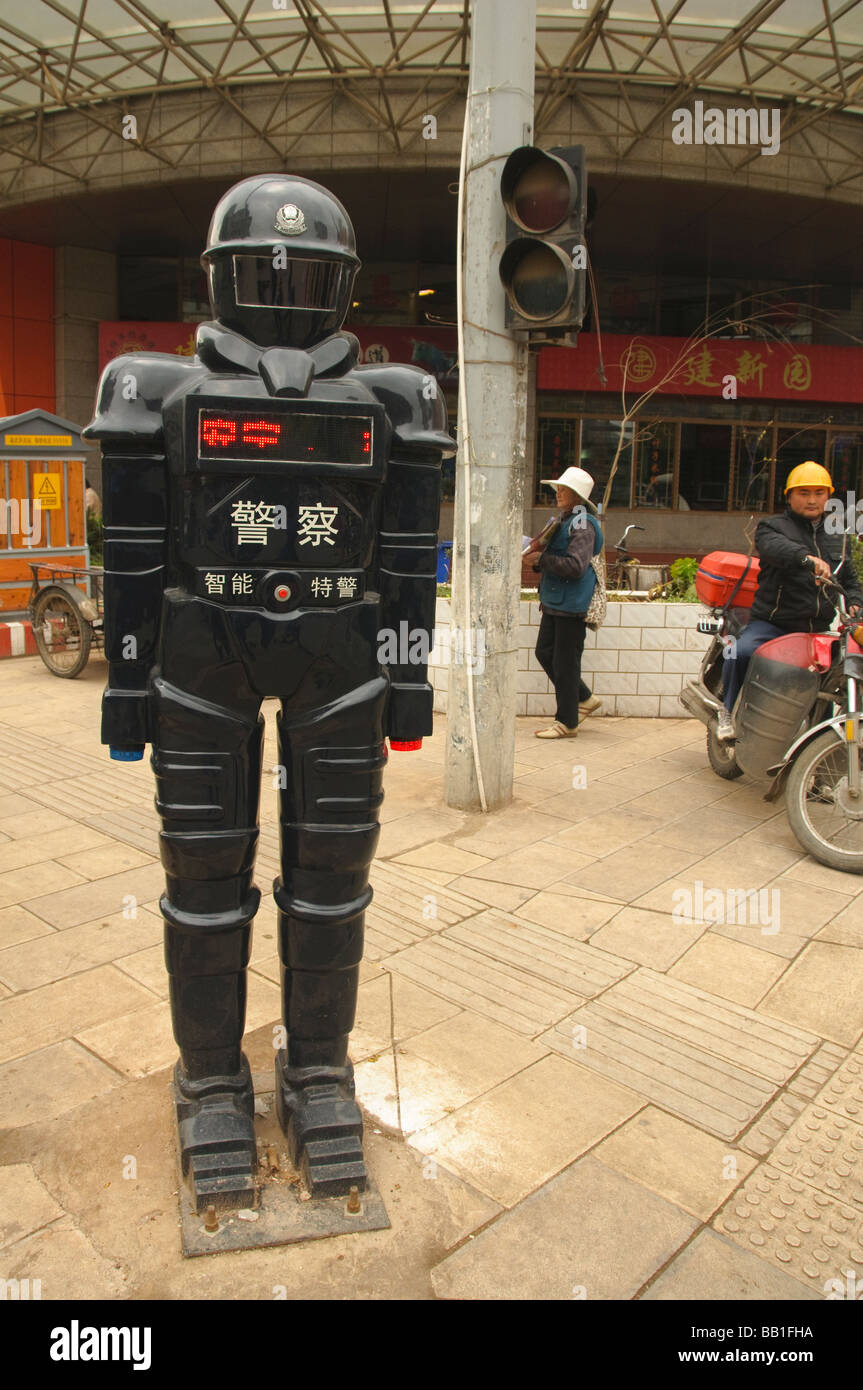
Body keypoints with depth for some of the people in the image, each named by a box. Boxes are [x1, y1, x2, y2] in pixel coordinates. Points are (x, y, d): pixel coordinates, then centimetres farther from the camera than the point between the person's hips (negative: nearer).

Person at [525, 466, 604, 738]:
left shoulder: (583, 524, -14)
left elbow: (576, 566, -25)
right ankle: (584, 699, 28)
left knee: (565, 663, -3)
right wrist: (539, 554, 10)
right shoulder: (564, 521, 16)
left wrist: (543, 558, -19)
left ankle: (567, 723, 8)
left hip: (572, 604, -10)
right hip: (555, 602, 10)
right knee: (544, 652, 14)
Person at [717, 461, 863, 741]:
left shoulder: (836, 539, 22)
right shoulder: (773, 526, 3)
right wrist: (807, 558, -43)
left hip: (818, 630, 6)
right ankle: (729, 710, -9)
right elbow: (775, 547, -22)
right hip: (772, 623, -6)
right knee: (741, 652, -32)